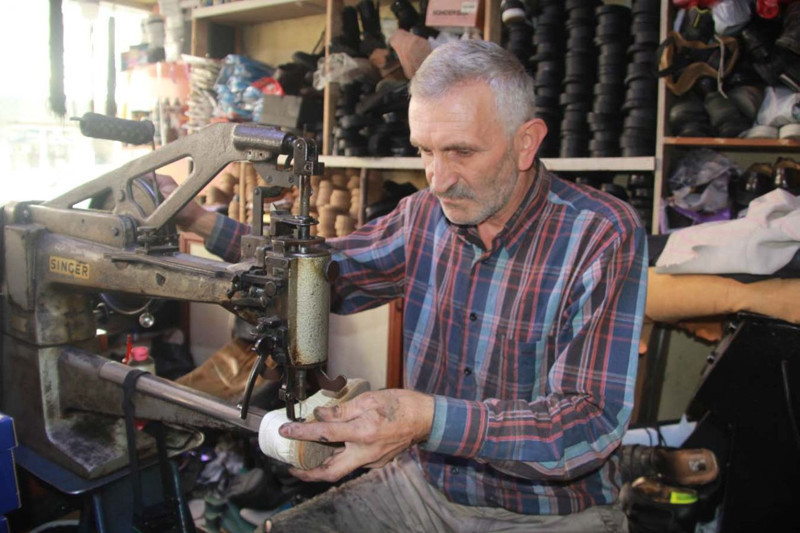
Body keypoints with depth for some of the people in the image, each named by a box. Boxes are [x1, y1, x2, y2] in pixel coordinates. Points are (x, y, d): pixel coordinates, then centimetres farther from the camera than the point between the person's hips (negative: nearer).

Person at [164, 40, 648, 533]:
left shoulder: (604, 237, -18)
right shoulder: (425, 215, -2)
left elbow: (594, 424, -24)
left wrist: (429, 419, -38)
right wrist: (202, 222, -1)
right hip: (423, 485, 5)